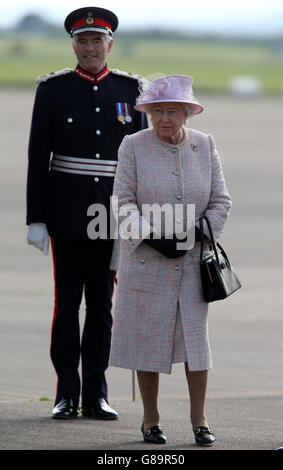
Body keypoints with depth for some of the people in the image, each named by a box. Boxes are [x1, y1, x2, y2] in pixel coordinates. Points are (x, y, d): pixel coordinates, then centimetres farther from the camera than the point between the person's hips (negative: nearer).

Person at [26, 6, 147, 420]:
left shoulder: (129, 88, 5)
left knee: (102, 303, 4)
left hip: (114, 212, 2)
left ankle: (96, 394, 9)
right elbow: (38, 157, -1)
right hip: (67, 210, -2)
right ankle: (68, 395, 5)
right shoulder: (53, 89, 0)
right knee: (68, 302, 0)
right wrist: (35, 219, -6)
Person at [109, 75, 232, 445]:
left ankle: (199, 419, 6)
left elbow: (220, 202, 7)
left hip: (193, 261, 2)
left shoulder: (205, 146, 4)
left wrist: (196, 234, -7)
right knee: (148, 337, 1)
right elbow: (123, 203, -5)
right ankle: (151, 419, 12)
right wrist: (152, 237, -16)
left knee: (196, 335, -2)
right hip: (146, 260, -1)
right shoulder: (134, 147, -3)